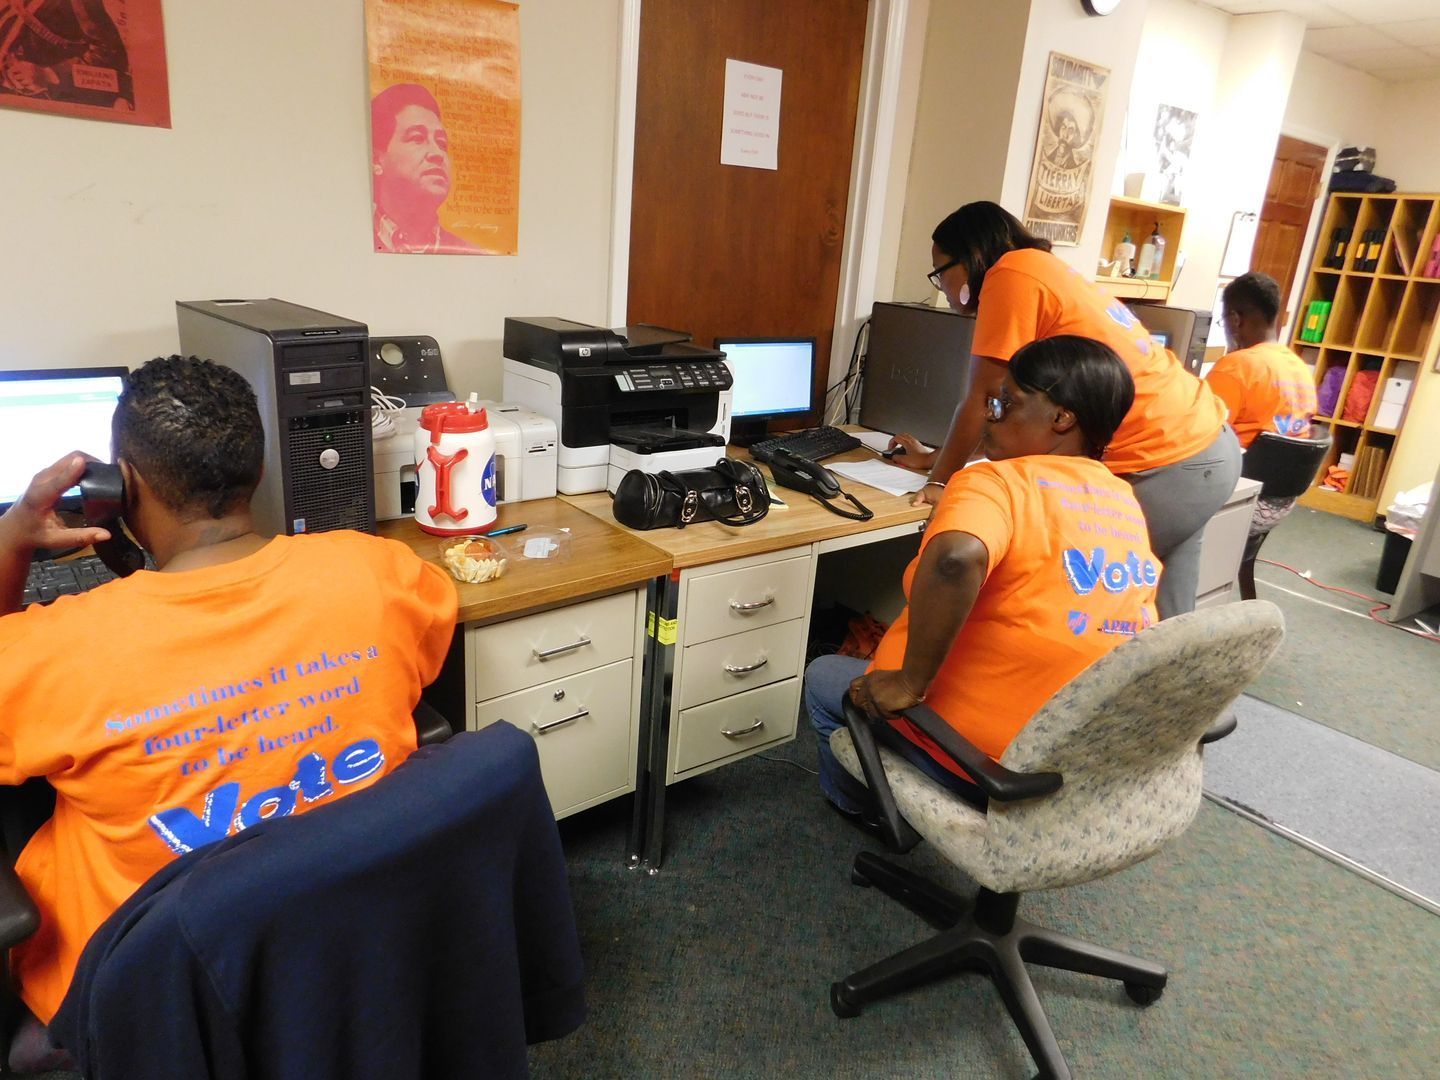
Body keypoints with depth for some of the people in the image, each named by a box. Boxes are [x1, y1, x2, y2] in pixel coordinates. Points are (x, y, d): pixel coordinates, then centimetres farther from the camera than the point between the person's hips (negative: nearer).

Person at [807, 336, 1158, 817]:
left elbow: (955, 560, -43)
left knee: (825, 678, 18)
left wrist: (908, 683, -30)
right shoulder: (1126, 503, 3)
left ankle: (857, 804, 42)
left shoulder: (995, 482, -21)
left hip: (990, 763, -7)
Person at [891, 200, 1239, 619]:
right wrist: (937, 457, 20)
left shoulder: (1011, 273, -12)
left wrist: (939, 480, -2)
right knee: (1158, 625, 17)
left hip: (1165, 465, -10)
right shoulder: (1041, 272, 16)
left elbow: (983, 400, -12)